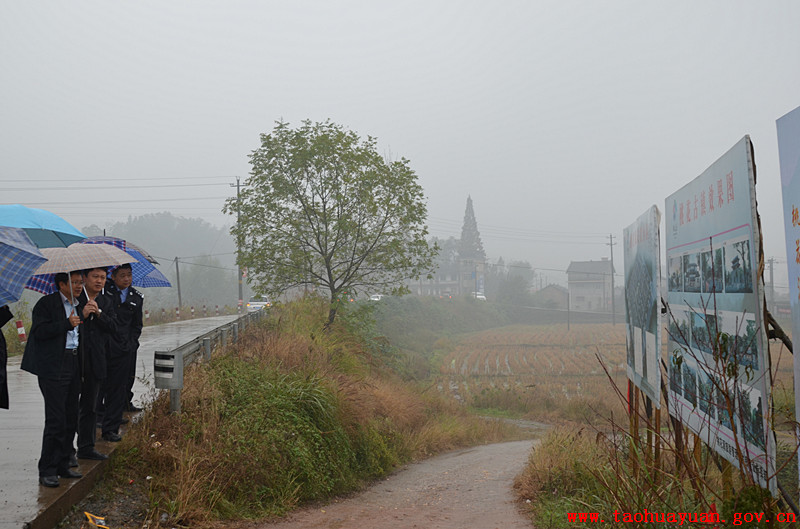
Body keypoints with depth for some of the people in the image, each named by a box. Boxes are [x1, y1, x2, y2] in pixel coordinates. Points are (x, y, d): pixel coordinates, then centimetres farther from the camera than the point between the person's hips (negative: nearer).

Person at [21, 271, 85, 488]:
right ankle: (47, 471, 2)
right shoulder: (47, 303, -5)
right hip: (54, 367, -7)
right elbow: (40, 331, -16)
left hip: (73, 364, 7)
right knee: (56, 419, -8)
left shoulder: (78, 306, 17)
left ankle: (62, 465, 21)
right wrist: (67, 324, -19)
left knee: (71, 418, 10)